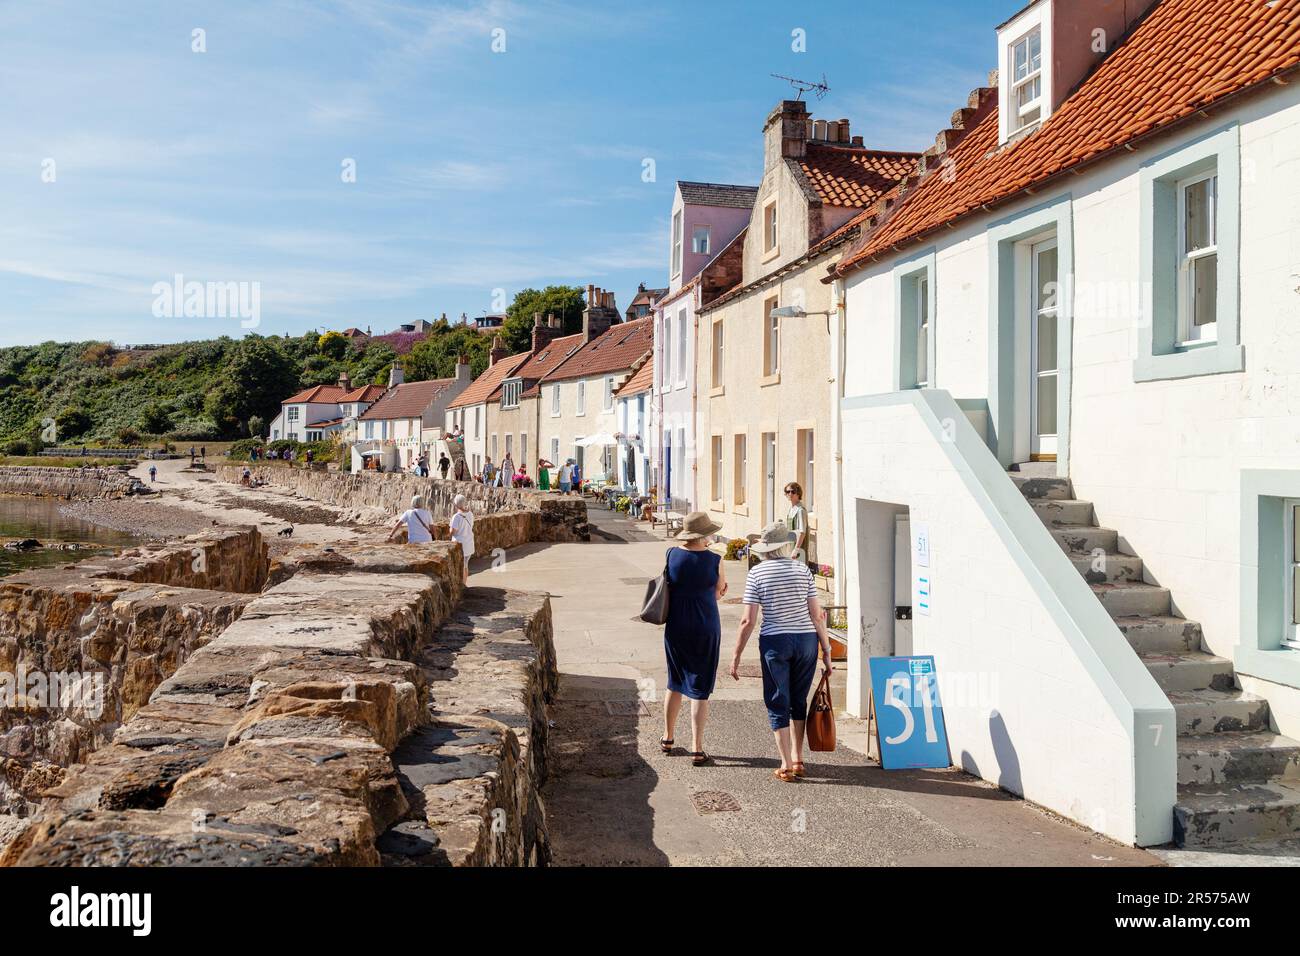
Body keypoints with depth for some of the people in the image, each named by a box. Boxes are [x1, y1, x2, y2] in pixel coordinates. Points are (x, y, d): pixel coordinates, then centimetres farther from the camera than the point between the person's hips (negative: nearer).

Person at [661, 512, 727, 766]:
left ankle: (667, 738, 31)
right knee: (700, 689, 5)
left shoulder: (672, 555, -5)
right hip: (706, 628, -3)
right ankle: (697, 749, 4)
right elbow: (718, 592, -1)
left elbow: (670, 587, 6)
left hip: (676, 628, 3)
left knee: (675, 683, 20)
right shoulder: (714, 559, -11)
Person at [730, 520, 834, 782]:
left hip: (774, 642, -2)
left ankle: (787, 766, 7)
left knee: (778, 704, 8)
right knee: (799, 701, 18)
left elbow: (748, 621, -8)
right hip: (806, 640, 2)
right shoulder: (802, 569, 1)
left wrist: (736, 656, -1)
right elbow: (817, 615, -1)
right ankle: (798, 760, 23)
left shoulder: (756, 573, -4)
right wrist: (827, 650, 7)